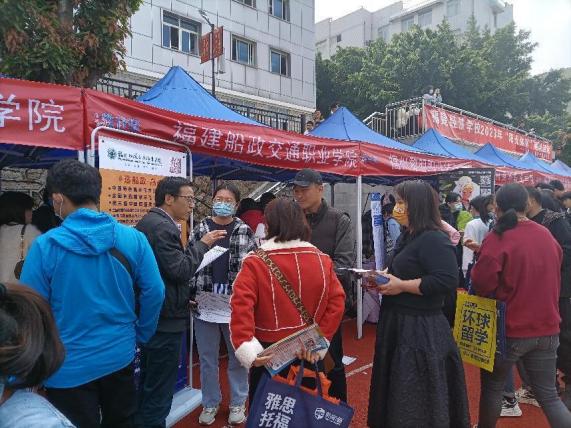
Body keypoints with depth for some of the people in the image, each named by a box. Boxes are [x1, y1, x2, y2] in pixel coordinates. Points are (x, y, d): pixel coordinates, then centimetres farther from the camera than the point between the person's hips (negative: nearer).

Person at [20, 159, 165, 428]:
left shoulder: (44, 246, -16)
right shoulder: (133, 239, -11)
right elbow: (154, 293, -7)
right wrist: (140, 336, 9)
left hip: (68, 367, -2)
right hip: (120, 357, 2)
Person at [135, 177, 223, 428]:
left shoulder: (148, 221, 12)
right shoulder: (163, 227, -20)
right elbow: (181, 271, -23)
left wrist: (183, 298, 18)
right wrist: (203, 244, -11)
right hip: (165, 320, -10)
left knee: (148, 386, 22)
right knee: (159, 390, 4)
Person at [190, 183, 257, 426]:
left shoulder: (245, 232, -1)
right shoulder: (200, 230, 2)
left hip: (236, 304, -1)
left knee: (238, 355, 13)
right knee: (207, 358, 13)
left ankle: (238, 403, 31)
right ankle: (210, 403, 32)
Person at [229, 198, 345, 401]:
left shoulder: (255, 262, -14)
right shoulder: (322, 260, -4)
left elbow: (241, 306, -24)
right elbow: (336, 301, -5)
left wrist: (247, 347, -22)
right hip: (309, 354, 3)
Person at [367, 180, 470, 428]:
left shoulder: (434, 240, -19)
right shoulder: (409, 236, 13)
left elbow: (448, 281, -28)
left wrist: (402, 286, -23)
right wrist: (385, 276, 5)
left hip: (421, 330, -9)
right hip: (399, 324, 10)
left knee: (418, 402, 6)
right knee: (397, 393, 20)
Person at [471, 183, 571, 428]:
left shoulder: (498, 238, -17)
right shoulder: (547, 236, 2)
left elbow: (482, 283, -18)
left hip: (509, 328, -5)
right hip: (546, 328, 5)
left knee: (492, 388, 15)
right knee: (548, 396, 15)